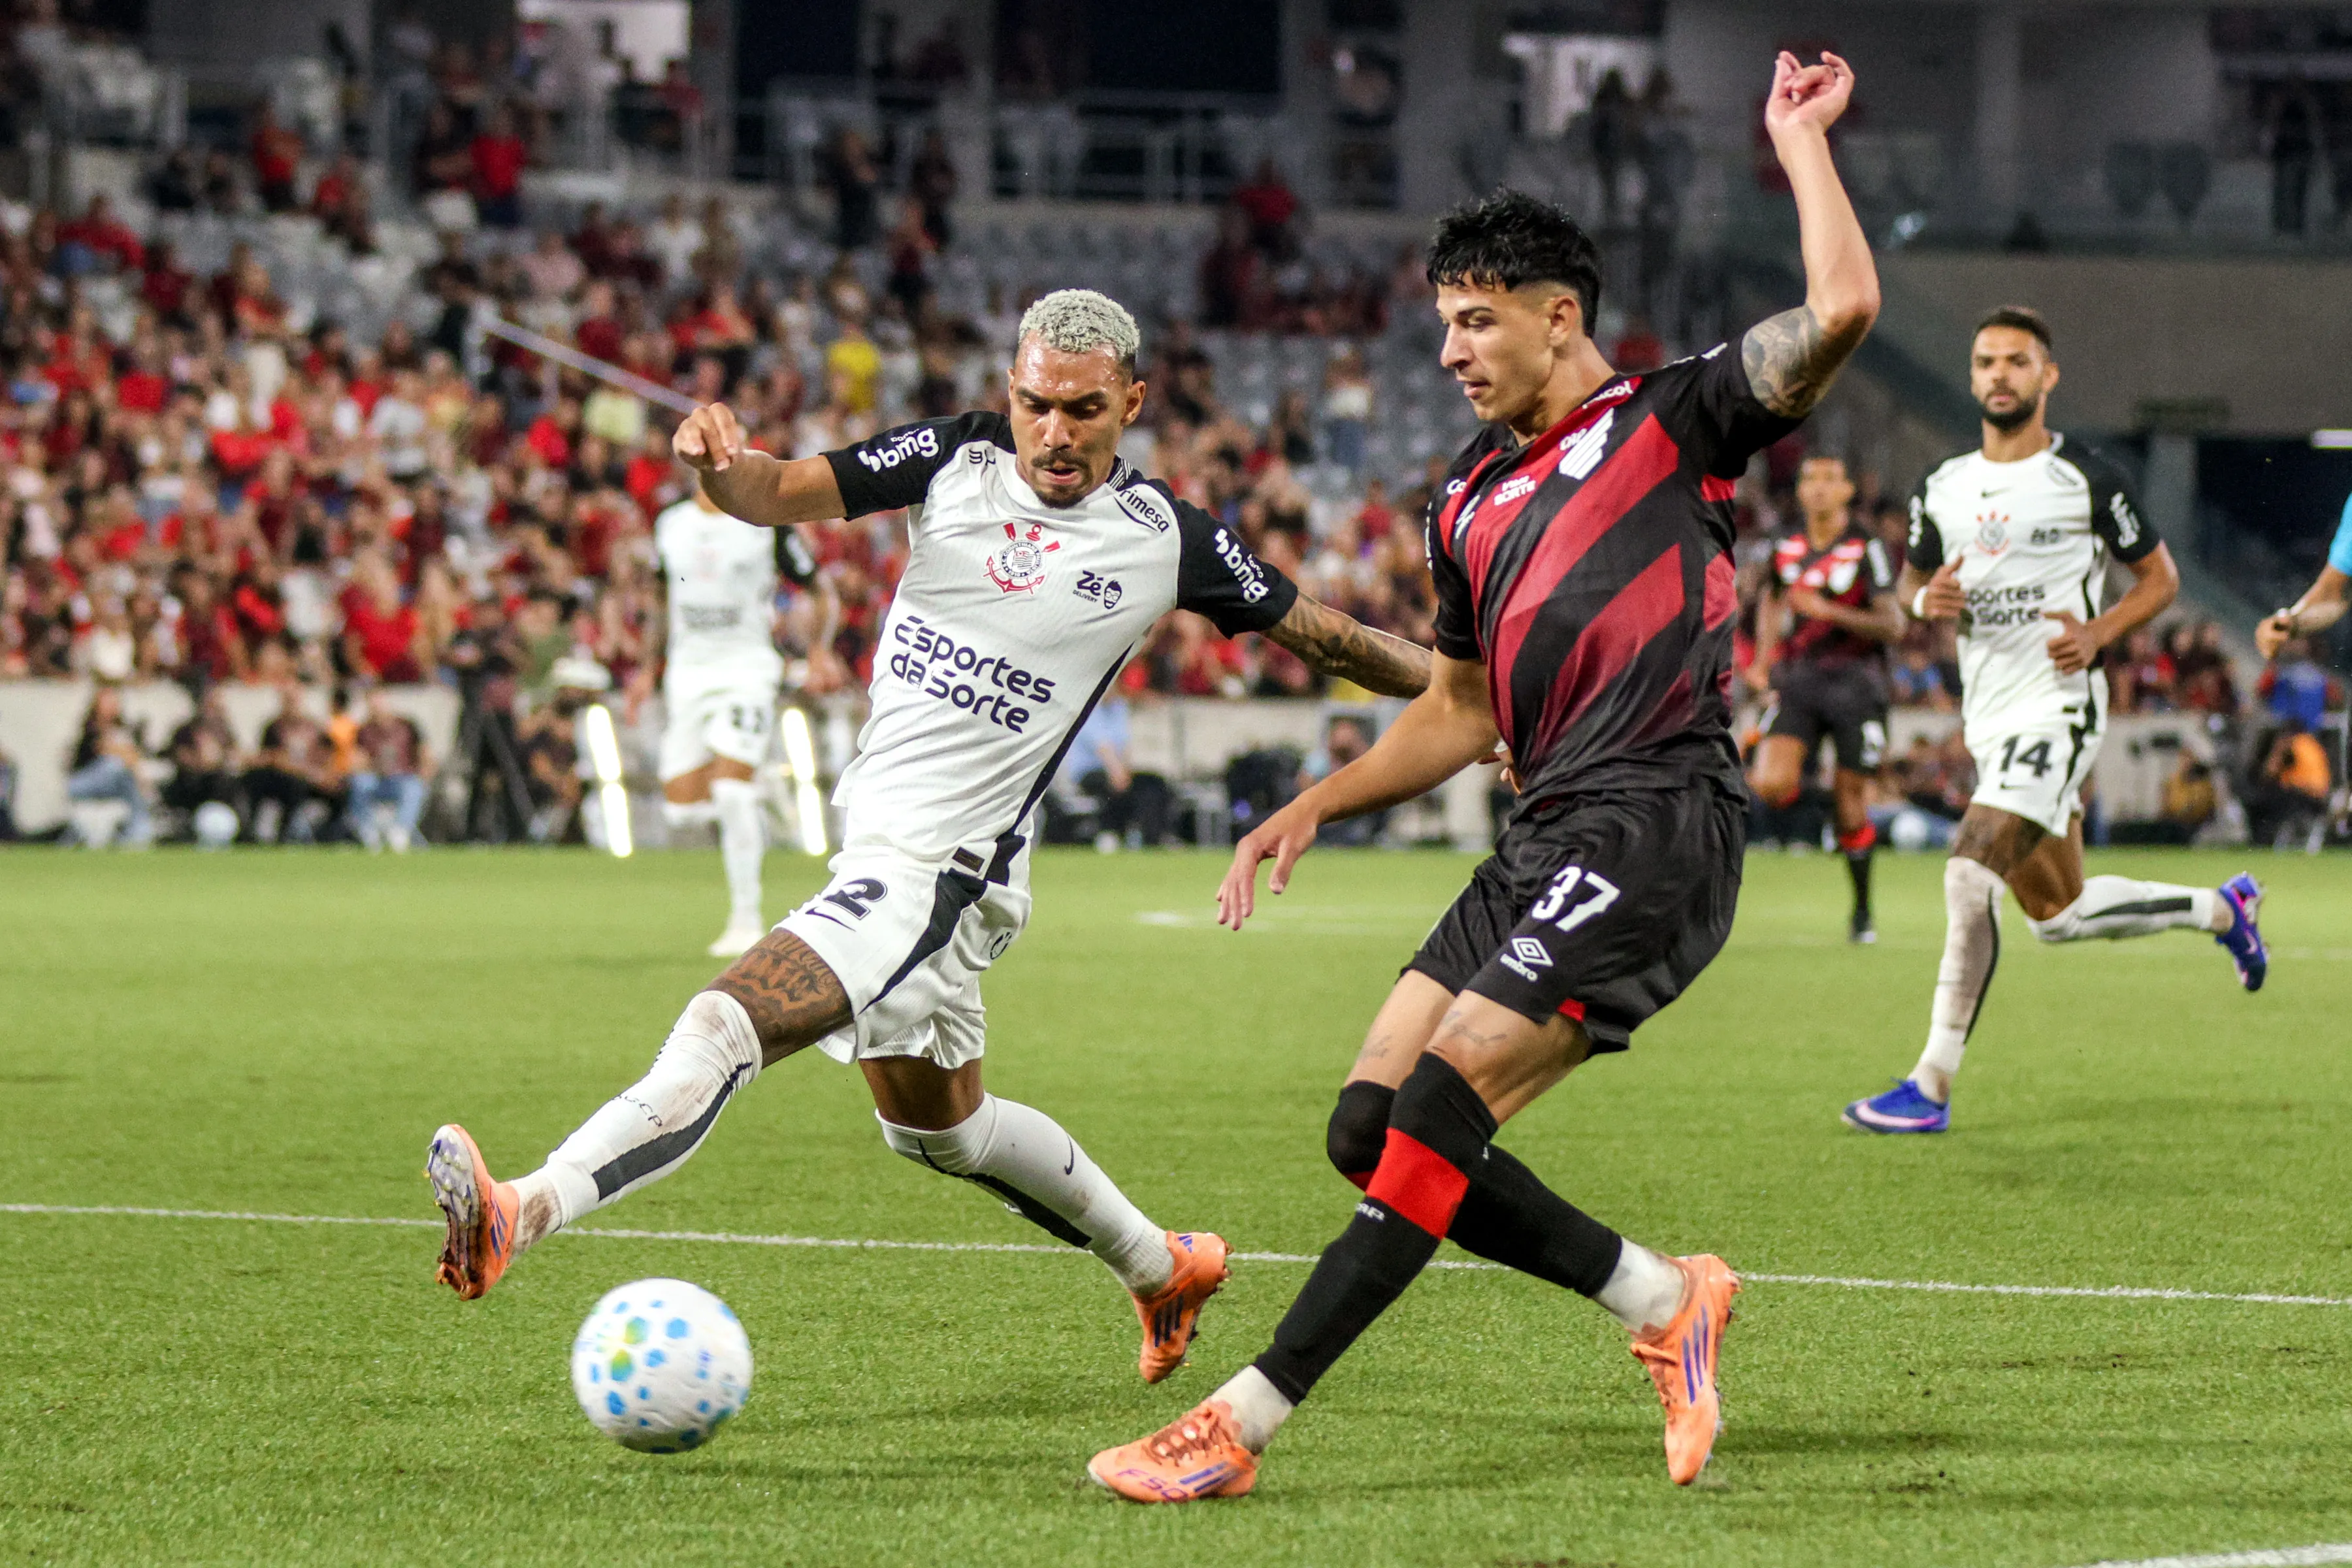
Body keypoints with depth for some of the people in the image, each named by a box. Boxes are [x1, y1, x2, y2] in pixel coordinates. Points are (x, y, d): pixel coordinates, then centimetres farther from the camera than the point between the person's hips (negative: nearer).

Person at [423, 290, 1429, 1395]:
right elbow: (781, 493, -3)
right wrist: (721, 461, -26)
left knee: (724, 1026, -24)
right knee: (935, 1125, 25)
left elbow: (1316, 634, 8)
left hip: (941, 868, -7)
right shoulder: (960, 458, 1)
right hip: (873, 839, 7)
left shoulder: (1171, 542, -6)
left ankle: (520, 1215, -35)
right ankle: (1160, 1266, 44)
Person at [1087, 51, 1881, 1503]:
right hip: (1547, 839, 9)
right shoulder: (1471, 506, 22)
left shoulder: (1673, 419, 2)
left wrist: (1800, 138, -4)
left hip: (1656, 825, -9)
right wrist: (1315, 808, 21)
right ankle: (1663, 1300, 9)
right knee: (1373, 1128, 0)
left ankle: (1244, 1424, -16)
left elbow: (1842, 309, -13)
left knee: (1440, 1108, -16)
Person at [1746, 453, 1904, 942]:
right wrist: (1764, 660, 14)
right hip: (1798, 678, 3)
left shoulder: (1867, 550, -6)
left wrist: (1829, 611, -21)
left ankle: (1862, 911, 18)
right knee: (1771, 784, -19)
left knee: (1851, 802, 0)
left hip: (1854, 681, -3)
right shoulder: (1786, 550, 8)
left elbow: (1892, 625, -11)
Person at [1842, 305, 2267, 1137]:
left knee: (1971, 875, -21)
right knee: (2058, 914, 12)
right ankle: (2223, 909, 37)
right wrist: (1925, 600, -3)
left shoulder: (2084, 480, -4)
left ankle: (1931, 1088, -19)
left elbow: (2160, 576, 4)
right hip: (1990, 718, 7)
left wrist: (2098, 633, -13)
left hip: (2058, 708, -7)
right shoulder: (1942, 490, 11)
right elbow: (1908, 586, 21)